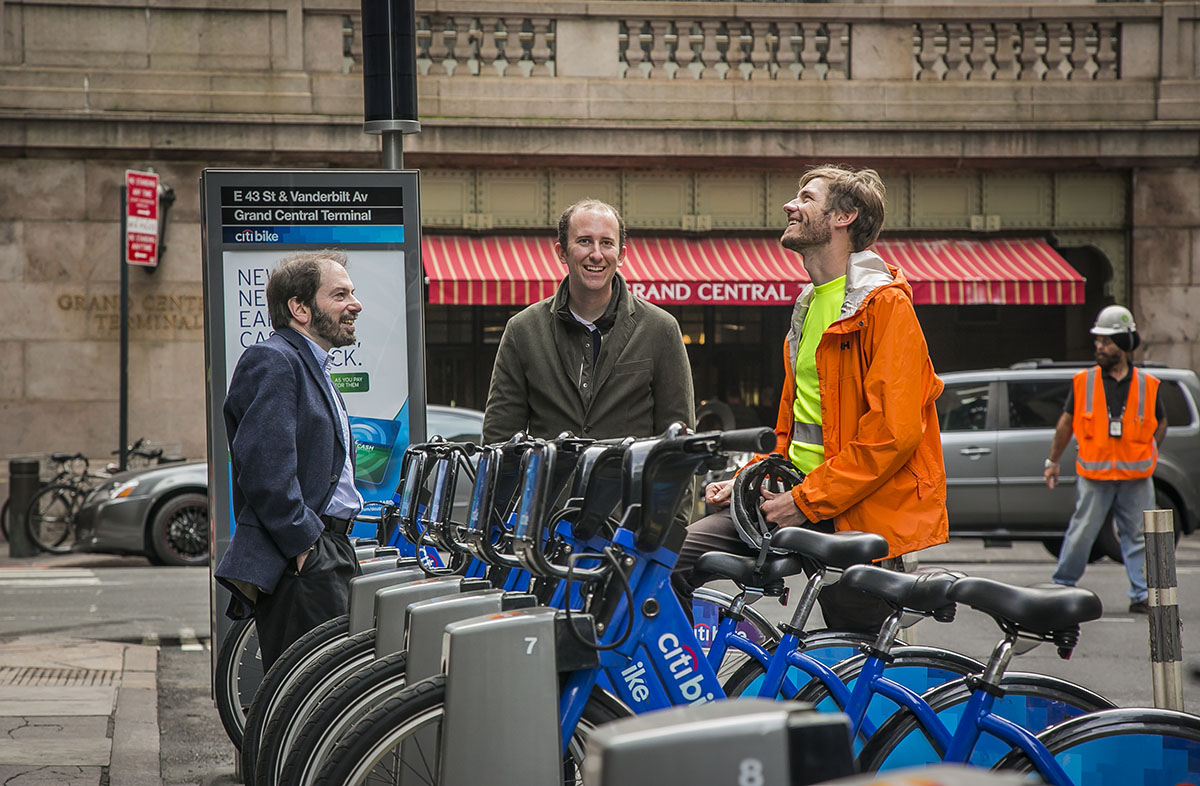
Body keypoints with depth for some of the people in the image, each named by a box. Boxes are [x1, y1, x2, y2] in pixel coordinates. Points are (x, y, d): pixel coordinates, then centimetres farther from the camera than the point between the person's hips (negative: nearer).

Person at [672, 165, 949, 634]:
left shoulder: (884, 304, -11)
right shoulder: (809, 303, 19)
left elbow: (893, 431, -19)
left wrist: (806, 502, -18)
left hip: (861, 513, -8)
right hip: (800, 493, 8)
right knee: (673, 560, -6)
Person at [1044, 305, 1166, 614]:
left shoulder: (1147, 386, 3)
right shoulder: (1083, 382, 3)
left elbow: (1161, 423, 17)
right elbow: (1066, 423, 11)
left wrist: (1146, 454, 8)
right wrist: (1053, 461, 13)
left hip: (1136, 476, 1)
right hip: (1094, 475, -1)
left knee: (1137, 536, 3)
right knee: (1081, 533, 0)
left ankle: (1141, 594, 10)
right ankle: (1061, 587, 13)